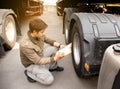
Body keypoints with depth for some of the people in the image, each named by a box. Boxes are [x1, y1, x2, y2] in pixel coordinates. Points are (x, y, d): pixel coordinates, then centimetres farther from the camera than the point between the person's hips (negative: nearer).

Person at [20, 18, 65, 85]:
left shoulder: (38, 35, -18)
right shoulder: (25, 45, -38)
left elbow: (48, 40, 1)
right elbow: (38, 61, -31)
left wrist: (59, 45, -15)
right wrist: (54, 58, -35)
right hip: (32, 64, -7)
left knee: (55, 47, -7)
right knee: (49, 80, -15)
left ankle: (53, 67, 14)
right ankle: (29, 73, 6)